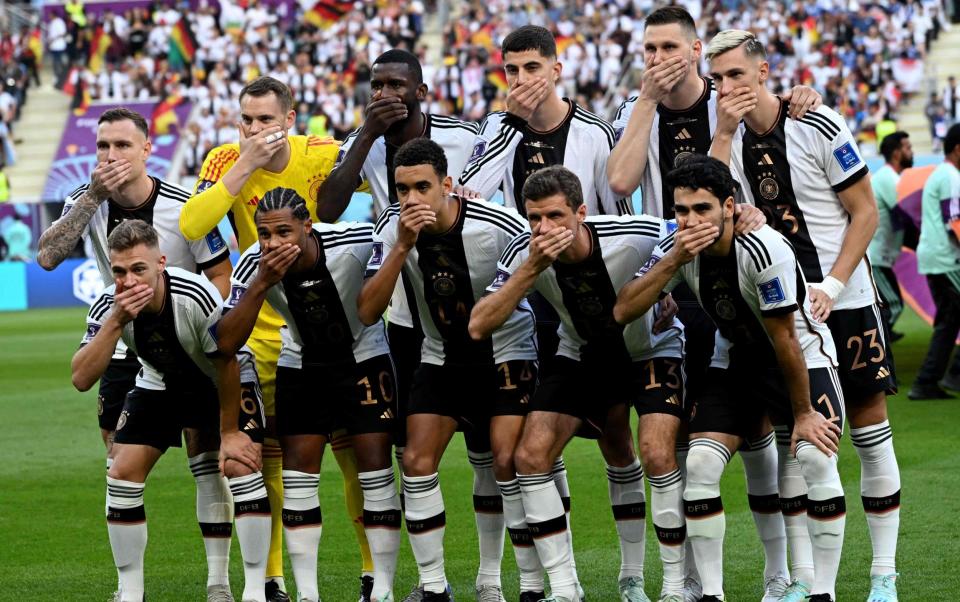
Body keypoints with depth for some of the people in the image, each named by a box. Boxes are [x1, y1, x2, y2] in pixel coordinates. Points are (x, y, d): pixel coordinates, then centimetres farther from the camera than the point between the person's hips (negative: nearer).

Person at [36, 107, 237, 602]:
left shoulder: (185, 208, -15)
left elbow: (222, 274, -5)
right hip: (124, 351, 3)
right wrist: (94, 196, -29)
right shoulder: (87, 202, -8)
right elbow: (47, 257, -24)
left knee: (206, 459, -6)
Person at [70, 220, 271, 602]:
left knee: (242, 465, -21)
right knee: (121, 475, -8)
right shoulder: (108, 307, -24)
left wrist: (229, 432, -13)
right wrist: (116, 322, -43)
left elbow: (226, 364, -21)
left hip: (222, 382, -3)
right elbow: (81, 379, -32)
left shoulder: (198, 297, -35)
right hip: (160, 383, 4)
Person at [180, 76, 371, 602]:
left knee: (355, 450, 0)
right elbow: (190, 226, -21)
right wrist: (246, 165, -24)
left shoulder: (322, 157, -9)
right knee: (267, 458, 2)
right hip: (262, 328, 1)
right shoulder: (226, 162, -7)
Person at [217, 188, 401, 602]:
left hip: (364, 357, -2)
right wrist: (261, 284, -38)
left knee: (376, 468, -7)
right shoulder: (254, 265, -23)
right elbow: (226, 343, -29)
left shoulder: (354, 242, -29)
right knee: (298, 474, -3)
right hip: (301, 365, 2)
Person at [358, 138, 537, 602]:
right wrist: (403, 246, -29)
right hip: (441, 359, 4)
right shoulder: (393, 229, -13)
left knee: (509, 462, -17)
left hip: (506, 353, -4)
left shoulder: (498, 227, -23)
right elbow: (368, 312, -20)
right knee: (417, 463, -8)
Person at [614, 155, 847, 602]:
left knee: (816, 458, -24)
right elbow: (623, 312, -21)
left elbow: (784, 339, -23)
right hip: (736, 360, 5)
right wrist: (674, 260, -31)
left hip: (803, 355, -5)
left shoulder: (764, 249, -30)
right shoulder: (678, 249, -14)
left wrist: (803, 414, -16)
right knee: (700, 463, -13)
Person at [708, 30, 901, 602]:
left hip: (845, 299, -4)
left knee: (870, 426, -1)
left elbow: (866, 214, -8)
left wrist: (831, 286, -16)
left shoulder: (819, 126, -11)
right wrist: (724, 133, -16)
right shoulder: (732, 137, 3)